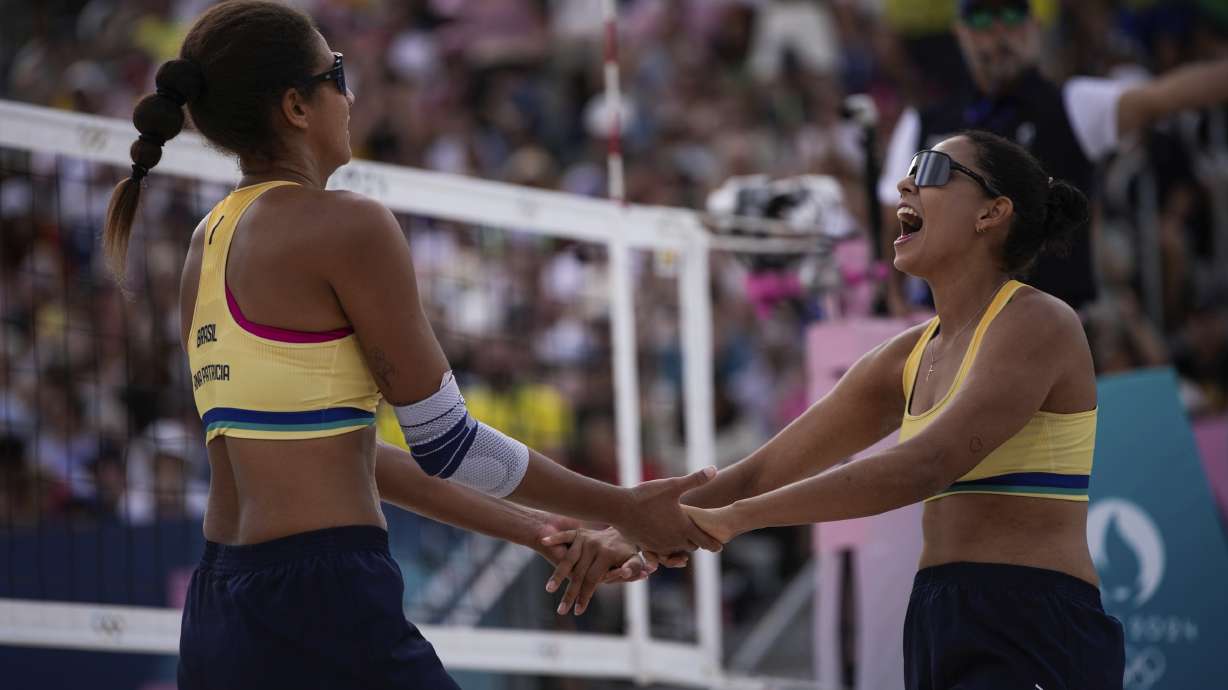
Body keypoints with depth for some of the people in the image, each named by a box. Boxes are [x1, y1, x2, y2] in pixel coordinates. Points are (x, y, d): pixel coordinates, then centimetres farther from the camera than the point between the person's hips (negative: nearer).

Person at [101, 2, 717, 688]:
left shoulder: (209, 243, 16)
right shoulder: (348, 227, -9)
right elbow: (444, 443, -6)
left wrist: (530, 527, 25)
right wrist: (623, 510, 5)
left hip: (216, 614, 9)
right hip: (322, 609, -8)